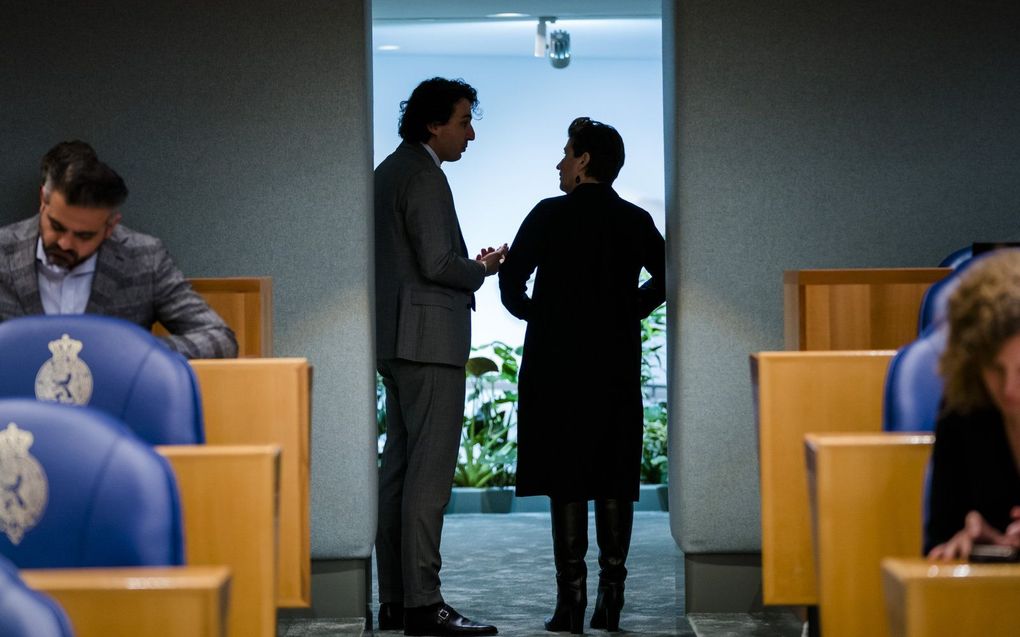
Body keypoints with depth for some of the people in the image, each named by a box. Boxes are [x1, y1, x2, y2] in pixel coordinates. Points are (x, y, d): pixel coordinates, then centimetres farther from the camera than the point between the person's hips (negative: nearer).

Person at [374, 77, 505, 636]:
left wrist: (469, 266, 15)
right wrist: (483, 270, -1)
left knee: (399, 467, 10)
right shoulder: (422, 175, -12)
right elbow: (437, 263, -19)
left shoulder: (389, 171, 19)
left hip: (397, 342, 11)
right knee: (429, 472, -11)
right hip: (429, 339, -11)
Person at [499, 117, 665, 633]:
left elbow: (511, 279, -8)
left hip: (558, 362, -3)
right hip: (618, 364, 3)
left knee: (565, 480, -2)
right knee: (614, 479, 6)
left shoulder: (550, 215, -6)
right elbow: (665, 277, 10)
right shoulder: (637, 221, 5)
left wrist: (529, 311, 10)